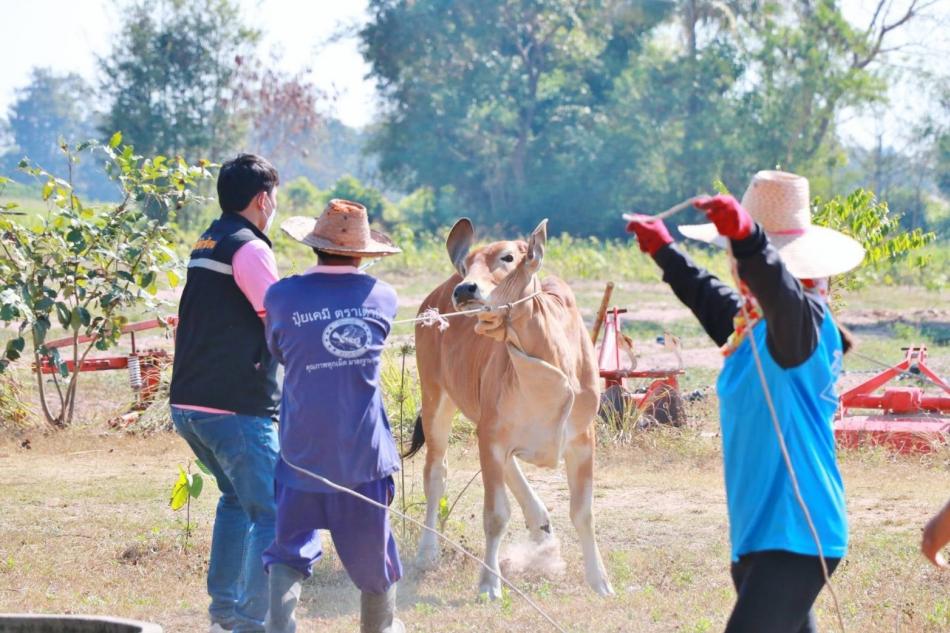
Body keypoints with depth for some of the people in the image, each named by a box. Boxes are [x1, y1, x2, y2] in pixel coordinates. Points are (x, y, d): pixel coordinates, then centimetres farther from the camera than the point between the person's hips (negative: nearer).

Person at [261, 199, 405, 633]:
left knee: (289, 551, 8)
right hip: (365, 451, 1)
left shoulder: (282, 297, -6)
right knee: (372, 550, 17)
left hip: (303, 451, -1)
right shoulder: (382, 297, -1)